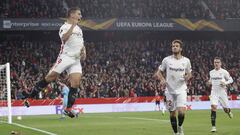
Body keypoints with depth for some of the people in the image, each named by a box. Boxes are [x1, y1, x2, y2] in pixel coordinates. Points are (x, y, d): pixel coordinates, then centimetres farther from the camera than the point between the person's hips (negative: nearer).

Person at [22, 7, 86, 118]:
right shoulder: (64, 27, -3)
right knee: (50, 77, -10)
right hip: (65, 57, -6)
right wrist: (72, 26, -26)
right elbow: (64, 38, -24)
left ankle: (68, 108, -3)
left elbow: (82, 44, 28)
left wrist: (83, 52, 7)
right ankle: (30, 96, 0)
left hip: (76, 60, 6)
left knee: (75, 83, -8)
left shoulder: (78, 29, 21)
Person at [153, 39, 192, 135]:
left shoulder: (186, 61, 1)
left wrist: (187, 77, -10)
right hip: (169, 90, 1)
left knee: (181, 111, -17)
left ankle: (180, 127, 11)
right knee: (172, 113, 6)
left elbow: (189, 74, 13)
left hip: (181, 89, -1)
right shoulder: (166, 60, 0)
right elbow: (159, 72, 8)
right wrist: (162, 79, -12)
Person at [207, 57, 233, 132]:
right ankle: (213, 126, -16)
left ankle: (229, 111, 48)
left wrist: (225, 83, -16)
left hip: (222, 92, -2)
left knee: (226, 109, 6)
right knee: (213, 107, -18)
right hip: (214, 92, 2)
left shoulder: (224, 72, -4)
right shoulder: (211, 72, 7)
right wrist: (209, 82, 1)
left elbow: (231, 80, 3)